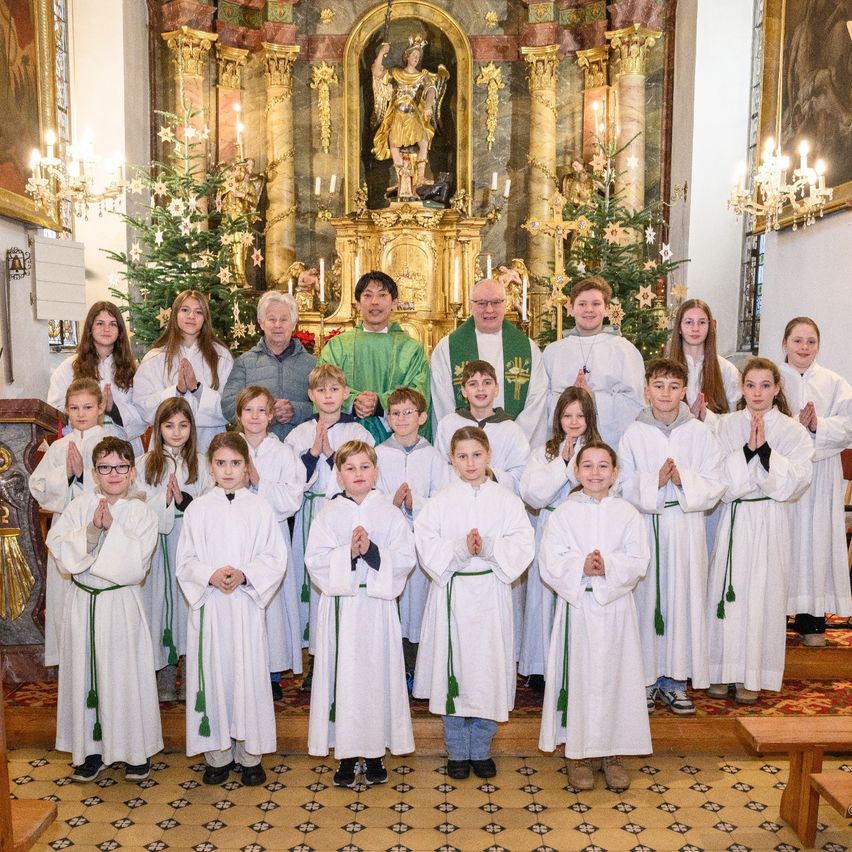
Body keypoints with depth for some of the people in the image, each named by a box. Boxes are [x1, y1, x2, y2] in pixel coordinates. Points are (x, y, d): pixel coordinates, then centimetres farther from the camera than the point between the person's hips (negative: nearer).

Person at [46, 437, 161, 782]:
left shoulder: (141, 513, -6)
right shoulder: (80, 505, 2)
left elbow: (135, 565, -15)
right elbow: (58, 545, -8)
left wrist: (111, 527, -21)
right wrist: (91, 530, -21)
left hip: (121, 604, -2)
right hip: (82, 601, 3)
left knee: (125, 674, 4)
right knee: (84, 674, 10)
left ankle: (136, 751, 21)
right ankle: (92, 749, 27)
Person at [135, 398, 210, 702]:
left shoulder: (200, 463, 5)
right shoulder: (145, 464, 5)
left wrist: (183, 499, -14)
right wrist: (163, 500, -17)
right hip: (158, 542, 0)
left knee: (189, 597, 2)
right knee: (161, 598, 3)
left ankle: (191, 674, 14)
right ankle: (165, 676, 16)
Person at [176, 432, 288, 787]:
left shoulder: (260, 508, 0)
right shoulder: (197, 509, 3)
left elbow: (276, 558, 0)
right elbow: (185, 562, 4)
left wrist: (244, 574, -16)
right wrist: (211, 575, -15)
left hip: (246, 605, -1)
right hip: (209, 605, 1)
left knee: (249, 674, 3)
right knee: (213, 674, 6)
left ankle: (249, 754, 18)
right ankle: (217, 753, 22)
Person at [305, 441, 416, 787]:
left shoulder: (389, 513, 1)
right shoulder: (328, 514, 1)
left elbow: (405, 559, -5)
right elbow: (315, 560, -5)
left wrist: (373, 551, -19)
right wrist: (348, 552, -20)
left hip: (377, 605, 0)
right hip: (340, 605, 0)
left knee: (378, 673, 6)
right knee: (342, 676, 4)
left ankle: (375, 753, 22)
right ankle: (346, 753, 19)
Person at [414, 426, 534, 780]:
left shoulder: (506, 500, 2)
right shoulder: (440, 501, 2)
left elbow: (523, 545, -5)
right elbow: (427, 547, -6)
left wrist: (488, 548, -20)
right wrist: (460, 549, -21)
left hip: (491, 593, 0)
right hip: (451, 592, 0)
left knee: (488, 670, 6)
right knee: (452, 672, 6)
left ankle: (481, 749, 24)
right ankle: (457, 751, 23)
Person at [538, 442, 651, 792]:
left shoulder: (626, 513, 2)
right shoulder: (564, 513, 1)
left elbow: (639, 562, -3)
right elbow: (550, 562, -5)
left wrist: (608, 566, -19)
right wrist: (581, 567, -20)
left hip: (616, 607, 1)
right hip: (576, 607, -1)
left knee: (615, 675, 7)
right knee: (579, 676, 4)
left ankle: (612, 751, 22)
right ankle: (579, 752, 18)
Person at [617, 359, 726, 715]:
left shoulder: (700, 432, 1)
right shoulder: (634, 434, 0)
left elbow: (714, 486, 0)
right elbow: (624, 487, -2)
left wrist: (684, 480, -16)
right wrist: (654, 482, -17)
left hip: (686, 525, 1)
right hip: (645, 525, -1)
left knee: (683, 597, 6)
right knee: (645, 596, 3)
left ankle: (674, 679, 20)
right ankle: (645, 679, 18)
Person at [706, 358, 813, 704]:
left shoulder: (792, 430, 2)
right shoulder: (726, 425, 4)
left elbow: (794, 483, -8)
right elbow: (719, 479, -4)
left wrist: (765, 449, -17)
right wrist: (748, 448, -16)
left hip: (771, 523, -1)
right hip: (734, 519, 1)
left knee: (764, 594, 1)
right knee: (727, 591, 1)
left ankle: (753, 677, 14)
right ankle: (723, 670, 14)